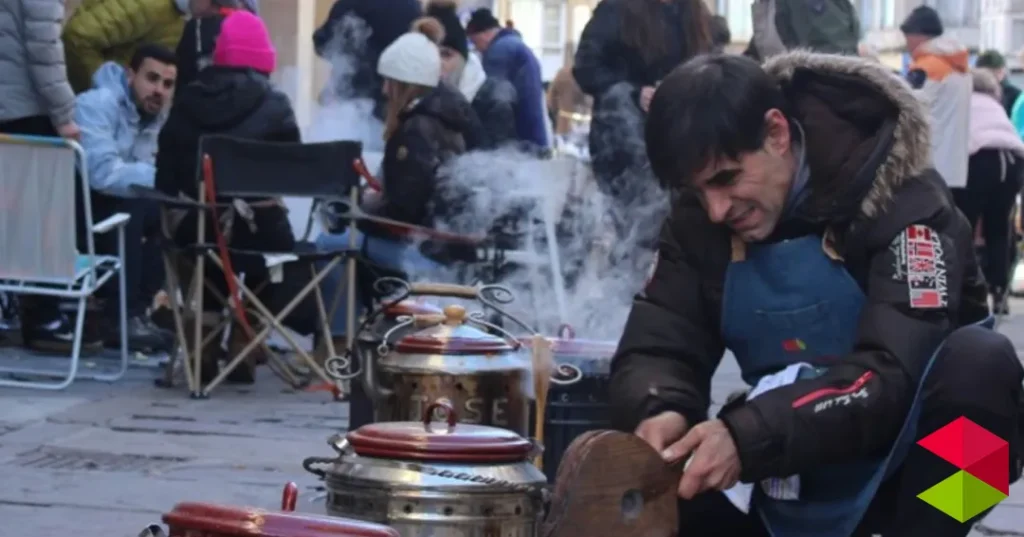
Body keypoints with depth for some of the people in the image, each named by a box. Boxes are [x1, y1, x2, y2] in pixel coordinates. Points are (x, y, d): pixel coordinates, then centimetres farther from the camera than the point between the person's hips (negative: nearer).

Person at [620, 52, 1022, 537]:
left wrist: (747, 437, -44)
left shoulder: (899, 197, -21)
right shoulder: (701, 217, -5)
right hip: (806, 481, 4)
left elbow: (895, 375, -32)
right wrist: (658, 410, -33)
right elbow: (654, 351, -8)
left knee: (978, 360, -35)